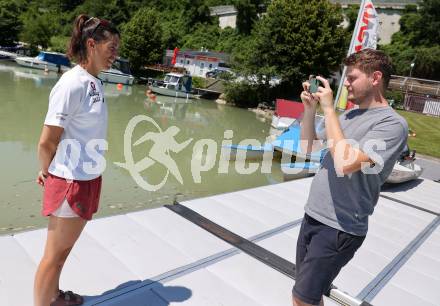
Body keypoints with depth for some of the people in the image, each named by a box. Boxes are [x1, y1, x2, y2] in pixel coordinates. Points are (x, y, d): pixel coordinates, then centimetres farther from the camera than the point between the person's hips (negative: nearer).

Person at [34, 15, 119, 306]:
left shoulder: (94, 82, 6)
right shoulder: (73, 83, -20)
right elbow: (46, 143, -19)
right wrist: (48, 173, 0)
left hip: (88, 179, 8)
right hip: (70, 183, -8)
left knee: (63, 250, 25)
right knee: (55, 254, 9)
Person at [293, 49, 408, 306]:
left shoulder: (392, 124, -15)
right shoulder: (350, 115, 10)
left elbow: (345, 163, -28)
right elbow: (308, 147, 15)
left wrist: (329, 108, -20)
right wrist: (310, 109, 1)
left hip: (339, 229, -7)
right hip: (312, 216, 7)